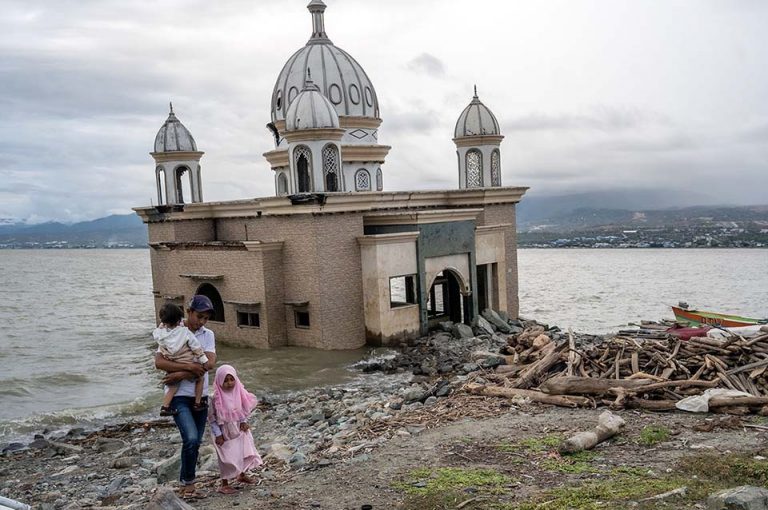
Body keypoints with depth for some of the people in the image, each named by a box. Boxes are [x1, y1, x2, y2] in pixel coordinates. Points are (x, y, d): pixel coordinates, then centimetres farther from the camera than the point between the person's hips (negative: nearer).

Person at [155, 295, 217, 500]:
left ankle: (185, 483, 25)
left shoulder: (208, 335, 4)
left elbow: (210, 362, -9)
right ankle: (188, 483, 0)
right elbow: (159, 362, -17)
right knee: (191, 439, -18)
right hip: (179, 396, -4)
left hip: (200, 396, 5)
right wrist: (190, 367, -24)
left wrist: (182, 374, -18)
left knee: (195, 442, 10)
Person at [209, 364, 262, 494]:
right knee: (227, 458, 2)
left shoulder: (239, 392, -7)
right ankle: (224, 484, 18)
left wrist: (244, 421, -4)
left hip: (240, 430, 5)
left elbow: (245, 409, 7)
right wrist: (217, 434, -16)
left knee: (245, 453, 16)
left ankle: (242, 475, 40)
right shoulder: (217, 397, -21)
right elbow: (212, 417, -15)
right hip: (225, 433, -5)